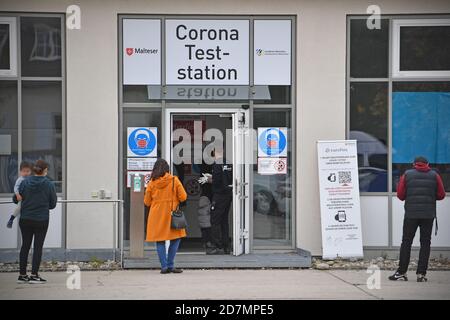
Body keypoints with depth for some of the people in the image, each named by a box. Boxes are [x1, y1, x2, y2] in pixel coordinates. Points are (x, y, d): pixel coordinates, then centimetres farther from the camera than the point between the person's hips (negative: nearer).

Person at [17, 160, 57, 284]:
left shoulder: (25, 182, -5)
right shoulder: (49, 184, -9)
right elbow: (53, 204, -2)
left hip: (25, 220, 2)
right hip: (41, 220, -2)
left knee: (25, 246, 12)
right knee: (38, 246, 5)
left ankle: (22, 275, 14)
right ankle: (34, 275, 2)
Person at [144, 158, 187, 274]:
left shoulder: (152, 183, -2)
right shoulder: (174, 180, -5)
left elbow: (147, 202, 5)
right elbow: (183, 197, -4)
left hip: (156, 215, 1)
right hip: (171, 213, -1)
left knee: (160, 241, 7)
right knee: (176, 238, 10)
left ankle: (164, 266, 2)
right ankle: (170, 265, 3)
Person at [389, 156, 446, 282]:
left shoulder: (407, 175, 3)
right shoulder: (434, 176, 4)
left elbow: (400, 195, 1)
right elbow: (441, 195, 3)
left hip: (411, 214, 0)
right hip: (428, 215, 0)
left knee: (406, 242, 5)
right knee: (425, 243, 4)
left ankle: (401, 272, 3)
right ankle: (421, 274, -1)